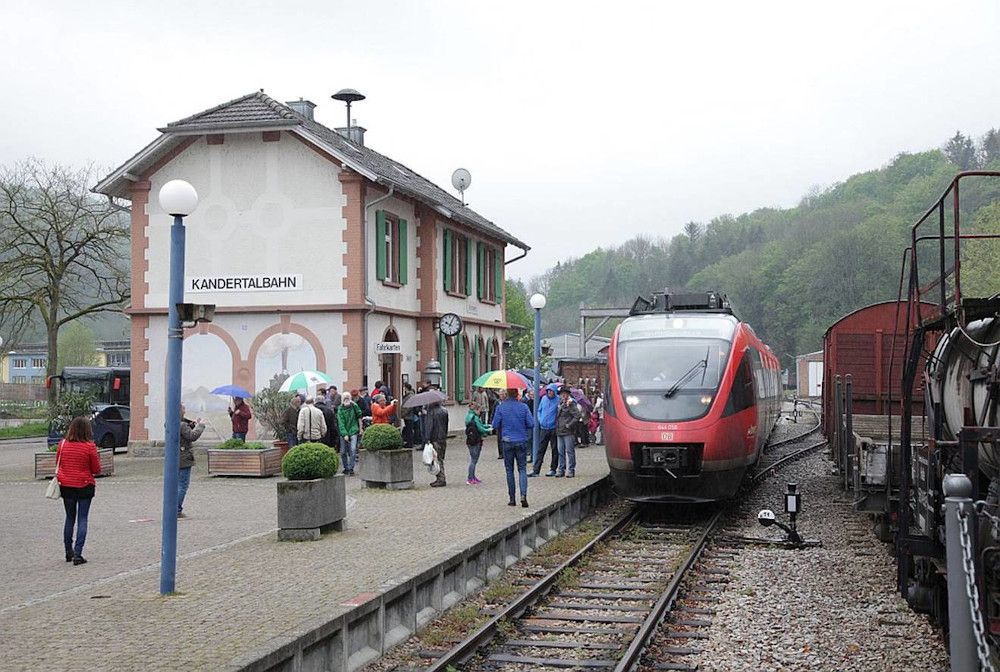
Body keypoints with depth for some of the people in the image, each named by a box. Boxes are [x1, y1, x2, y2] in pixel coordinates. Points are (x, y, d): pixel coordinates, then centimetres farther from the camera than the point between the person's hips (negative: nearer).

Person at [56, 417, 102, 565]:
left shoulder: (63, 444, -4)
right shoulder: (89, 447, -14)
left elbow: (58, 463, 10)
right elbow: (96, 469, -7)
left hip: (66, 485, 4)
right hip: (84, 486, -3)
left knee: (70, 518, 17)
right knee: (82, 519, 2)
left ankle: (69, 552, 23)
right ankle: (77, 554, -5)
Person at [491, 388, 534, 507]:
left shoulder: (500, 408, -6)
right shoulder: (523, 407, -5)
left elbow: (495, 425, -4)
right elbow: (531, 424, -4)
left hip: (507, 442, 0)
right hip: (522, 441, 0)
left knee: (509, 470, 9)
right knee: (522, 469, 6)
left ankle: (512, 499, 10)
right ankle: (523, 495, -14)